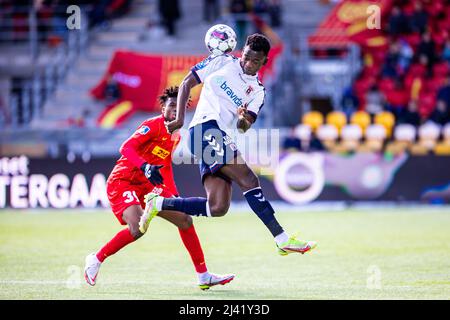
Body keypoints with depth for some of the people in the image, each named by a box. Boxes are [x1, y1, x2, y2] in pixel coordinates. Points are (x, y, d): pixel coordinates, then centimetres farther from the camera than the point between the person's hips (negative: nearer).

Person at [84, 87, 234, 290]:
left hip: (147, 186, 9)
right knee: (137, 228, -30)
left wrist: (175, 196, 14)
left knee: (185, 220, 4)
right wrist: (145, 167, -38)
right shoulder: (154, 125, -13)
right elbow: (126, 148, -23)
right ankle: (96, 260, -8)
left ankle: (204, 277, 11)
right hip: (122, 181, -9)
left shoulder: (175, 136, 12)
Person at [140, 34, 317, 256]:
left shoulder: (258, 91, 18)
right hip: (206, 128, -7)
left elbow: (244, 127, 5)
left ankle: (159, 204, 6)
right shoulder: (222, 62, 8)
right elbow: (187, 83, 12)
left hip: (223, 142, 7)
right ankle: (283, 239, -22)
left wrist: (244, 120, -19)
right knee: (248, 180, -19)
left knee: (217, 208, -6)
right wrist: (180, 119, 3)